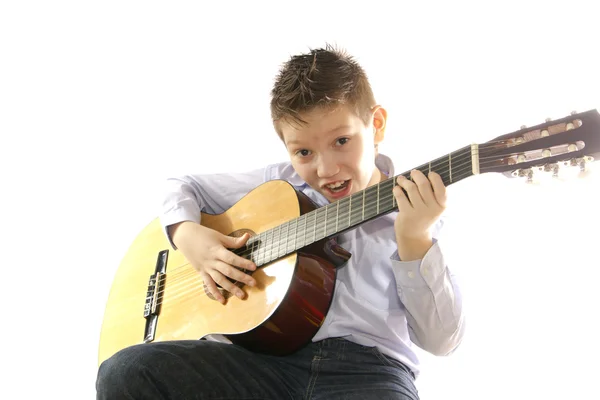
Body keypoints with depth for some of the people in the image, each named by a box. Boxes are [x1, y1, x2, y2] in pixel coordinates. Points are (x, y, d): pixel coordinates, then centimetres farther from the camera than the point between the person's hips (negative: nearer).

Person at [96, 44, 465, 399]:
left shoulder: (416, 211, 3)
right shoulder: (280, 183, 11)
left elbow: (442, 341, -5)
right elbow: (182, 185, 23)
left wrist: (414, 240, -19)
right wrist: (187, 234, 1)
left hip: (368, 365, -2)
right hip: (275, 356, 3)